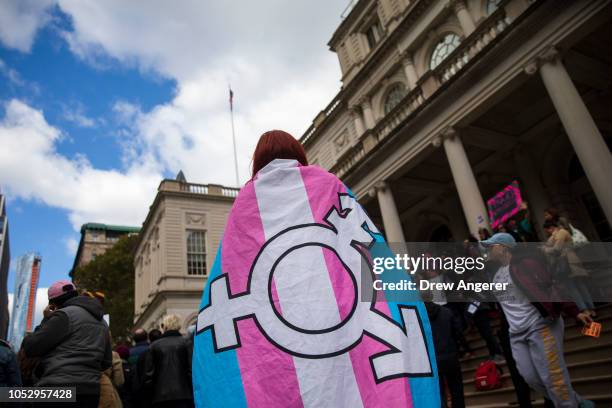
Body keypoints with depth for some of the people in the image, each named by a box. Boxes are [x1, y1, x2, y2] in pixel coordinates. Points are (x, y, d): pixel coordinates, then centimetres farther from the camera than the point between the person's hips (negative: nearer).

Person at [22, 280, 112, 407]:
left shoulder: (64, 315, -5)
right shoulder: (101, 321, 18)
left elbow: (30, 347, -3)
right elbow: (106, 362, 21)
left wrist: (46, 320, 7)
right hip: (90, 391, 8)